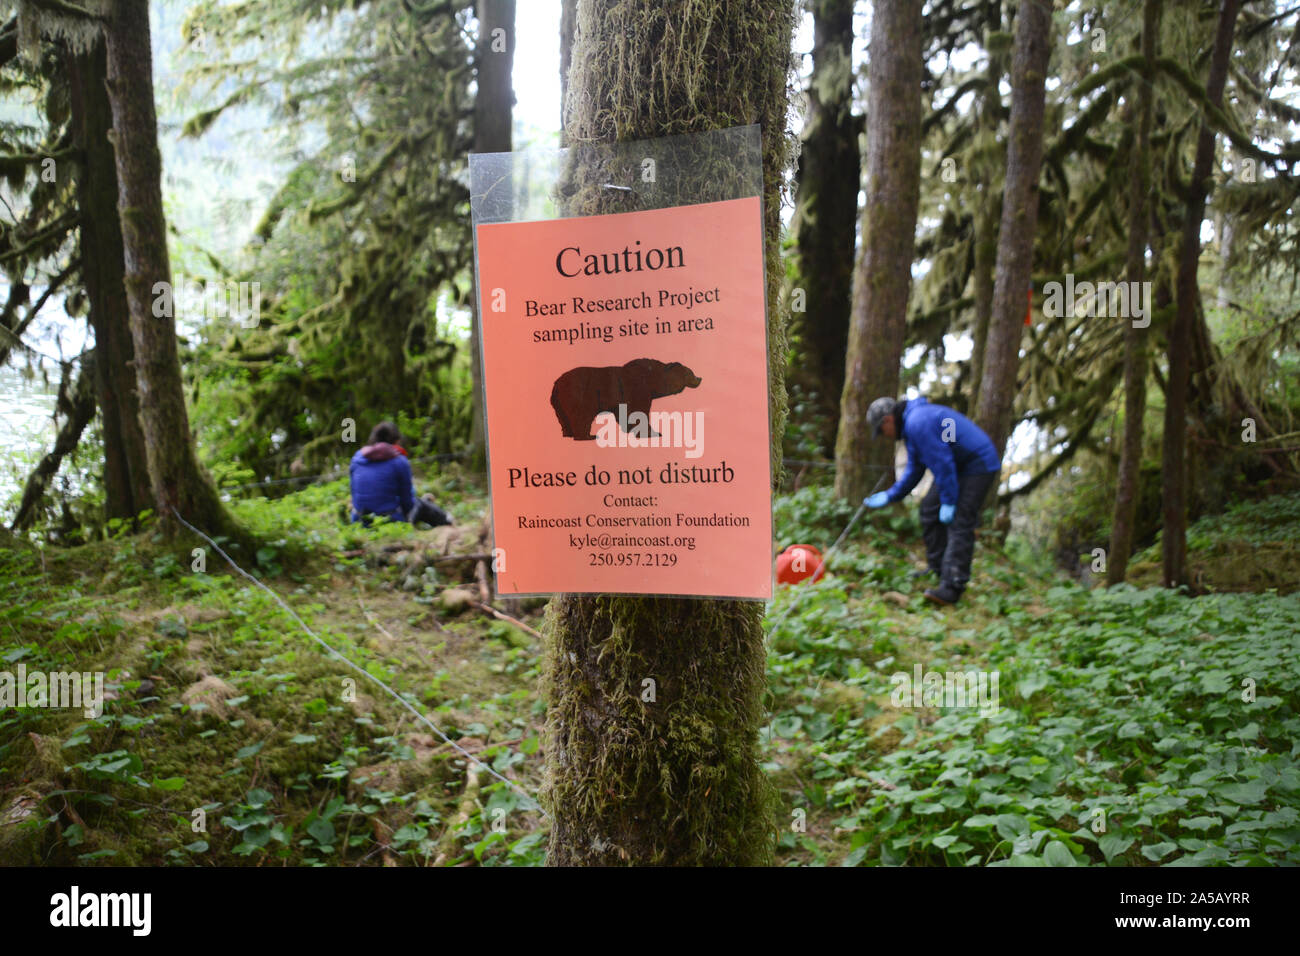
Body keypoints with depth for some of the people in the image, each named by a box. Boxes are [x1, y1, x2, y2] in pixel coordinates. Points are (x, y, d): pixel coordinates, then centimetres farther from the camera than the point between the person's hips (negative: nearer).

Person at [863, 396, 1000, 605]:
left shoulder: (918, 423, -22)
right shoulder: (911, 425, 13)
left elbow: (942, 463, -24)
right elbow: (914, 470, 22)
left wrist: (948, 502, -19)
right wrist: (889, 496, 21)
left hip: (978, 467, -11)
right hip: (959, 468, 11)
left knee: (959, 523, -16)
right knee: (930, 509, 13)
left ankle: (952, 587, -19)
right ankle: (938, 570, 20)